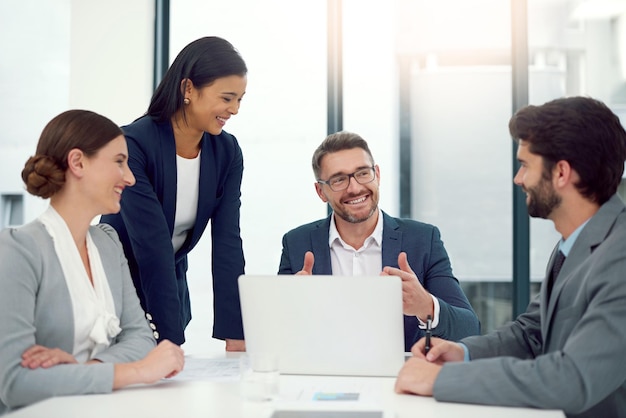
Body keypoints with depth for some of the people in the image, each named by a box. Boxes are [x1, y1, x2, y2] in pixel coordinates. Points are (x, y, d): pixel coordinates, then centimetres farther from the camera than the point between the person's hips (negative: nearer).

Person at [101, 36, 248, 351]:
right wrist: (172, 340, -30)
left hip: (170, 286, 5)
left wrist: (235, 335, -20)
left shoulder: (227, 152, -9)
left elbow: (227, 242, -13)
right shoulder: (134, 144, -26)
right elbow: (152, 246, -30)